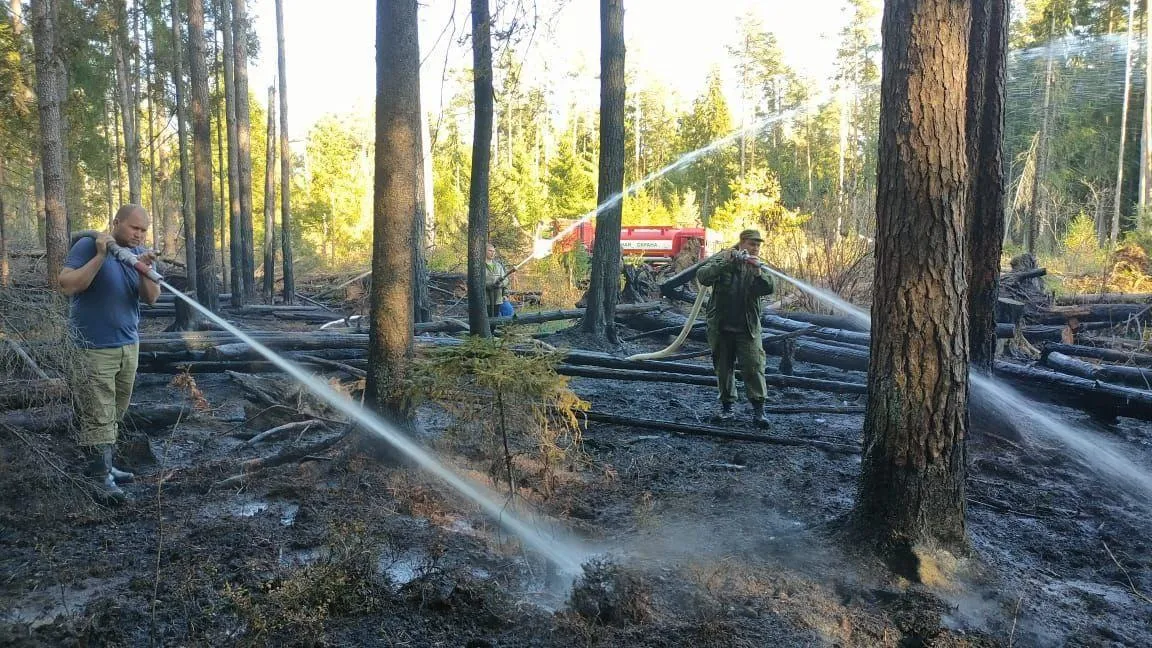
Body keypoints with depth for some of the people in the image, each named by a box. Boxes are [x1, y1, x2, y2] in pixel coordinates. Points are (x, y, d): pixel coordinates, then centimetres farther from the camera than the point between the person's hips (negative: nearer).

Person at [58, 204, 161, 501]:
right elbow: (66, 285, -19)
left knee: (115, 414, 12)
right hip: (94, 348, -6)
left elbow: (151, 298, -1)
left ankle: (101, 464, 24)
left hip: (129, 345, 6)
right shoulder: (87, 246, -9)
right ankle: (100, 477, 0)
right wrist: (100, 256, -23)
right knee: (99, 416, -6)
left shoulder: (139, 253, 7)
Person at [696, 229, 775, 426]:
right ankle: (727, 405, 22)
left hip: (747, 328, 1)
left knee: (754, 366, -7)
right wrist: (725, 263, -29)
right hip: (720, 327, 0)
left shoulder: (758, 267, 6)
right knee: (724, 368, 9)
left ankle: (758, 408, -1)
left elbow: (770, 288, -10)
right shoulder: (721, 261, -1)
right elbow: (702, 277, -17)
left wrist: (758, 271, -27)